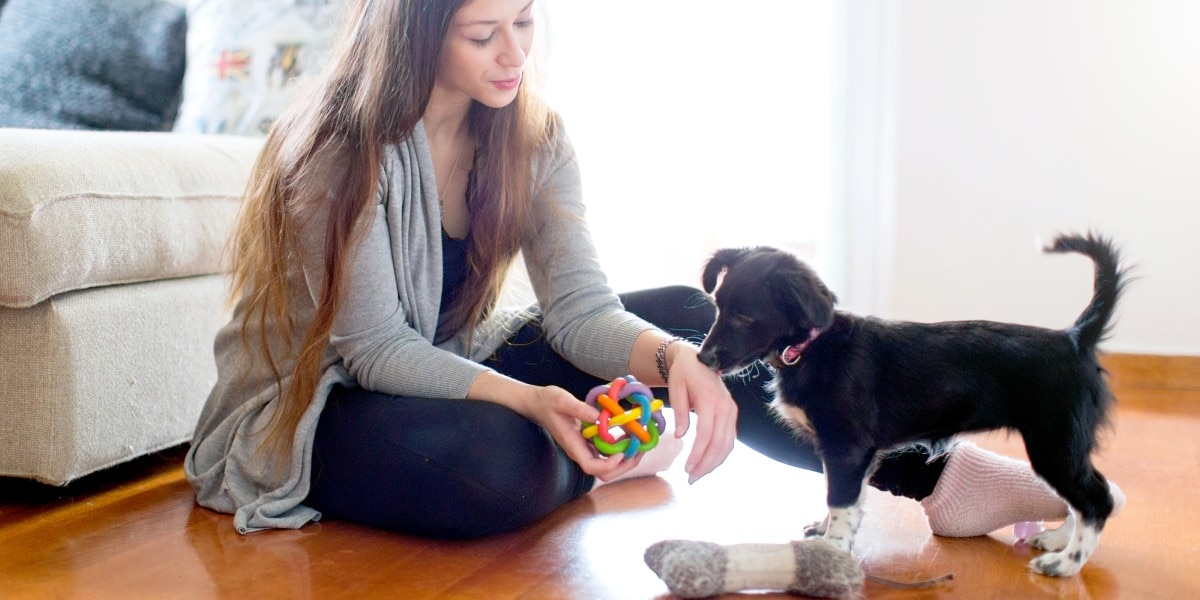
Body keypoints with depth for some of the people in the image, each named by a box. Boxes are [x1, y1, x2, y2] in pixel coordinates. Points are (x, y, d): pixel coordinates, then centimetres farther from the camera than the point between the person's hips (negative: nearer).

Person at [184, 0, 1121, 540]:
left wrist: (676, 357, -34)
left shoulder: (533, 139, -5)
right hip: (316, 411, -5)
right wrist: (531, 401, -38)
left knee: (683, 316, -13)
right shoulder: (339, 153, -22)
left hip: (455, 373, 6)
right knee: (493, 462, -41)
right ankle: (600, 459, -6)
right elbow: (376, 351, -23)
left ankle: (927, 472, -10)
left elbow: (580, 308, -13)